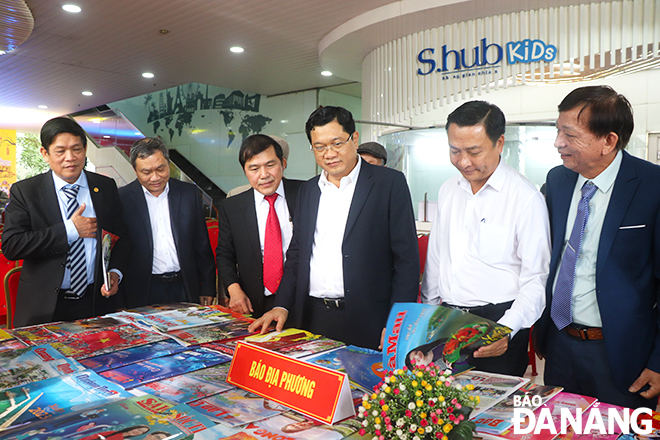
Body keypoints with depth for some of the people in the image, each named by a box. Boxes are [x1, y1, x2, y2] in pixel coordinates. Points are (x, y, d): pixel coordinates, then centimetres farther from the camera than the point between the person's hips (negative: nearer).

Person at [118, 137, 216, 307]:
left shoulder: (190, 193, 3)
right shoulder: (122, 198, -2)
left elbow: (202, 246, 6)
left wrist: (207, 288, 5)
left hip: (185, 289, 2)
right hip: (143, 291, -1)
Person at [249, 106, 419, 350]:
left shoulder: (390, 183, -4)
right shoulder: (308, 190, 13)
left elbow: (407, 259, -6)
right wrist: (282, 306, 4)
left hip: (366, 322, -4)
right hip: (310, 318, 4)